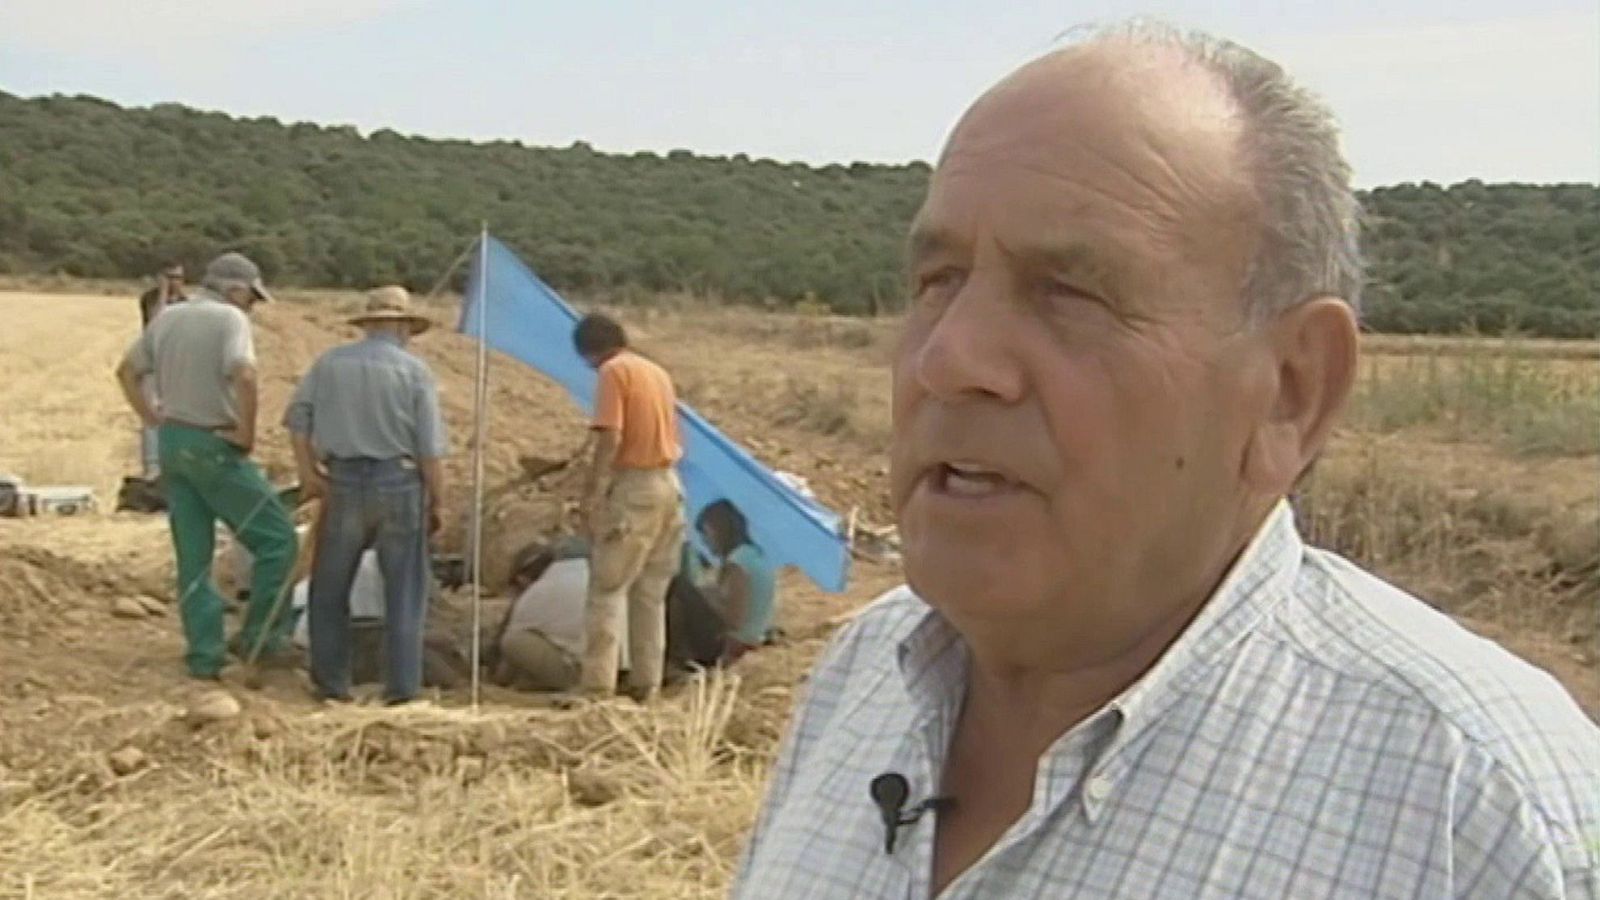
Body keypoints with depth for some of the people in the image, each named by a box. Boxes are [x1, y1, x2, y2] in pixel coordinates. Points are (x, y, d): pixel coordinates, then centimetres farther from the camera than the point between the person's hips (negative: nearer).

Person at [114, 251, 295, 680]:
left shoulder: (167, 319, 10)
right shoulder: (231, 319, -12)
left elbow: (126, 371, 18)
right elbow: (244, 376, -28)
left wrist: (152, 419, 16)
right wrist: (247, 434, -17)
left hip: (173, 443, 7)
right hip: (214, 447, -7)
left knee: (193, 555, 12)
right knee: (276, 536, 5)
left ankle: (204, 652, 15)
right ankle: (259, 633, 6)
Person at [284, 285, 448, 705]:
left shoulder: (329, 363, 5)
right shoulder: (414, 370, -3)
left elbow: (298, 415, -4)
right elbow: (430, 448, -6)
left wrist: (306, 471, -3)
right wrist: (437, 501, 1)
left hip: (343, 482, 2)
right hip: (399, 484, -2)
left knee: (330, 589, 14)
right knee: (404, 592, 7)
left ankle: (331, 681, 17)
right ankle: (402, 685, 7)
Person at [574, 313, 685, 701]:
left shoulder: (614, 371, -8)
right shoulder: (658, 372, 17)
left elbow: (610, 439, -17)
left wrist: (592, 495, -15)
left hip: (633, 488, -8)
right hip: (668, 485, 8)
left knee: (606, 589, -6)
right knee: (650, 593, 12)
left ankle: (598, 686, -10)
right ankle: (646, 685, 15)